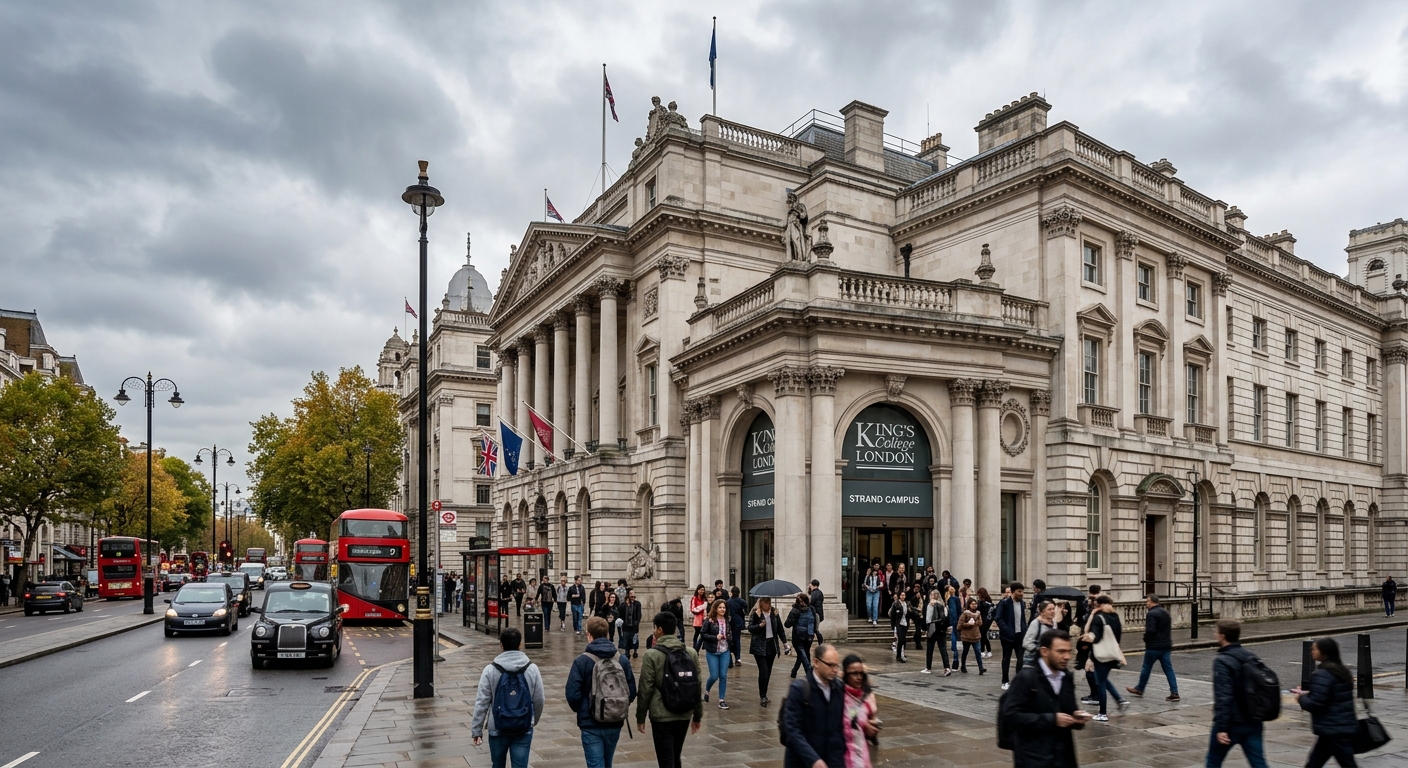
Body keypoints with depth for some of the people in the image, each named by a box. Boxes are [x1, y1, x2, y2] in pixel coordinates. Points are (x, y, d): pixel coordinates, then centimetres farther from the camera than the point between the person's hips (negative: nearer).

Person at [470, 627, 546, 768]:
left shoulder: (490, 670, -9)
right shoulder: (532, 669, -4)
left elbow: (481, 702, -7)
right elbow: (539, 700, 3)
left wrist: (476, 730, 1)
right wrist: (533, 721, 20)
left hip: (498, 728, 0)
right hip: (524, 729, 0)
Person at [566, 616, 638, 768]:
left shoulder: (581, 661, -12)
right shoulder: (622, 660, -2)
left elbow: (572, 695, -13)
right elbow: (632, 692, 0)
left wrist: (580, 710, 8)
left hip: (591, 725, -4)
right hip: (615, 724, 4)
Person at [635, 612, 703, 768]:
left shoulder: (652, 655, -11)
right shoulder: (691, 653, 3)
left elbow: (645, 689, -10)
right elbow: (697, 686, 7)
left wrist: (640, 717, 1)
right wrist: (697, 715, 15)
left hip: (662, 715, -5)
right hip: (684, 715, 5)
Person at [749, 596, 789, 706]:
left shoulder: (774, 613, 4)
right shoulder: (755, 614, -8)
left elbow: (780, 628, 11)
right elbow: (750, 628, -11)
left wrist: (785, 642, 5)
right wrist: (760, 625, -28)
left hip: (771, 645, 5)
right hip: (759, 646, -5)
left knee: (768, 672, 9)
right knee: (763, 671, -13)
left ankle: (764, 695, 20)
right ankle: (762, 697, -5)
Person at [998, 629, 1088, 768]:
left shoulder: (1067, 678, 10)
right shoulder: (1026, 677, -11)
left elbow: (1069, 712, 18)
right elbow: (1011, 715, -18)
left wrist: (1077, 718, -5)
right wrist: (1052, 720, -20)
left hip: (1064, 756, 6)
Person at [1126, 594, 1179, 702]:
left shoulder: (1151, 614, -17)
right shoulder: (1166, 613, 13)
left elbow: (1150, 630, -24)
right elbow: (1169, 628, 19)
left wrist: (1146, 639, -7)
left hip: (1153, 646, -8)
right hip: (1166, 645, 8)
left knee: (1146, 668, 7)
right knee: (1168, 669, 5)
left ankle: (1139, 689, 20)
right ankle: (1174, 692, -1)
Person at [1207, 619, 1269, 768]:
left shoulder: (1222, 661, -17)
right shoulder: (1250, 657, 7)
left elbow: (1223, 697, -23)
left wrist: (1221, 727, -22)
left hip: (1232, 723, -7)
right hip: (1253, 722, 7)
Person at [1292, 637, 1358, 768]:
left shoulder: (1322, 674, -19)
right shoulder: (1341, 671, 11)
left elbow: (1315, 704, -22)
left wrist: (1301, 698, -4)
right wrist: (1306, 694, 13)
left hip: (1334, 730, -10)